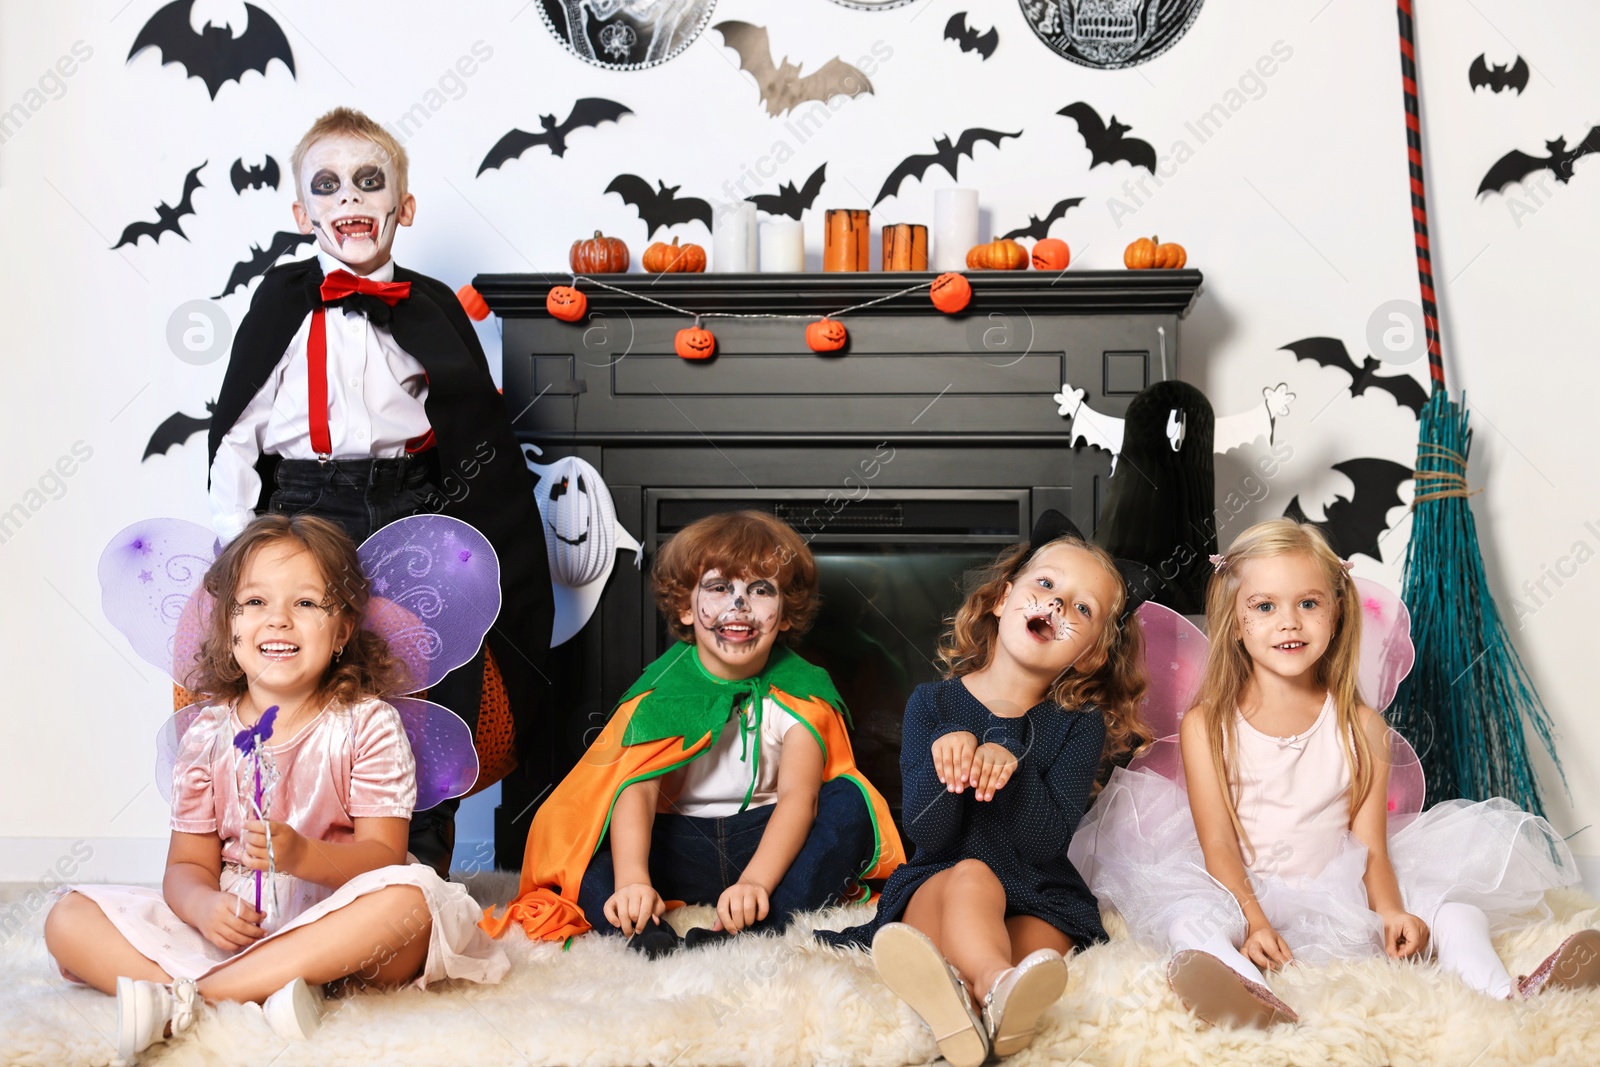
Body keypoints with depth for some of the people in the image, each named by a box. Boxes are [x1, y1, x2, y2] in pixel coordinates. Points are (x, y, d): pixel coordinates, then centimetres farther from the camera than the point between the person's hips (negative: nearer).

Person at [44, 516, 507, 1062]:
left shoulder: (368, 725, -3)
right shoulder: (208, 734, 6)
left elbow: (383, 856, -9)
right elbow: (188, 864, 5)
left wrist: (302, 856, -29)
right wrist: (204, 905, -20)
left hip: (334, 924, -2)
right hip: (231, 924, 3)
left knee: (406, 898, -35)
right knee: (68, 920, -12)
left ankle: (181, 998, -29)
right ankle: (260, 994, -30)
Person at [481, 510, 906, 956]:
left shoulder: (800, 693, -5)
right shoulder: (662, 690, -5)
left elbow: (798, 794, -20)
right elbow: (636, 788, -21)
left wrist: (756, 882, -39)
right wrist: (631, 879, -41)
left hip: (768, 841, 0)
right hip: (679, 846, 0)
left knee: (851, 803, -27)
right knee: (575, 839, -25)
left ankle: (751, 932, -43)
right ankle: (655, 944, -49)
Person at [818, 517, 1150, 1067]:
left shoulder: (1081, 723, 3)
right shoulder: (933, 703, 3)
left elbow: (1046, 843, -11)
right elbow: (929, 835, -8)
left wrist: (1010, 757, -26)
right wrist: (947, 751, -27)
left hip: (1039, 901, 2)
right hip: (937, 888, -1)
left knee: (1035, 946, -33)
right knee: (973, 876, -35)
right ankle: (1001, 992, -63)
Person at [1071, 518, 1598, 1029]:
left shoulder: (1361, 725, 5)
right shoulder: (1206, 726, -2)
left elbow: (1369, 842, -2)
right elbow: (1218, 844, -8)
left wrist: (1390, 910, -22)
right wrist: (1253, 921, -25)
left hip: (1341, 892, 3)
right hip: (1246, 894, -3)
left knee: (1445, 900, -15)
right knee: (1191, 922, -32)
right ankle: (1247, 995, -59)